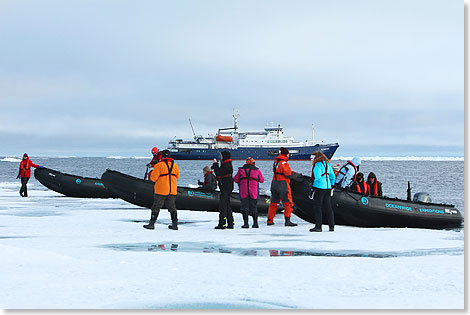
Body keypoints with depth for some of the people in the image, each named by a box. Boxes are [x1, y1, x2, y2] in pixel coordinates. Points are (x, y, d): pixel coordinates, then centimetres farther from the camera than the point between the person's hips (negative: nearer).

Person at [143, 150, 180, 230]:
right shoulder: (175, 165, 6)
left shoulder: (159, 165, -11)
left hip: (161, 190, -5)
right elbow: (177, 176, 18)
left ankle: (152, 223, 4)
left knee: (156, 206, 3)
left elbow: (153, 178, -10)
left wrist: (151, 175, 12)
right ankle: (175, 224, 13)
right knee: (172, 207, 14)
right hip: (172, 190, 5)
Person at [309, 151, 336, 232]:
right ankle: (331, 226, 11)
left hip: (319, 187, -7)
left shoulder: (317, 165, -11)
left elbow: (317, 177, -19)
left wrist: (313, 186, -9)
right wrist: (331, 185, 22)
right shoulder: (328, 164, 12)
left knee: (318, 207, -1)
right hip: (328, 187, 7)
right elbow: (332, 176, 15)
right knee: (328, 207, 11)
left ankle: (318, 226, -2)